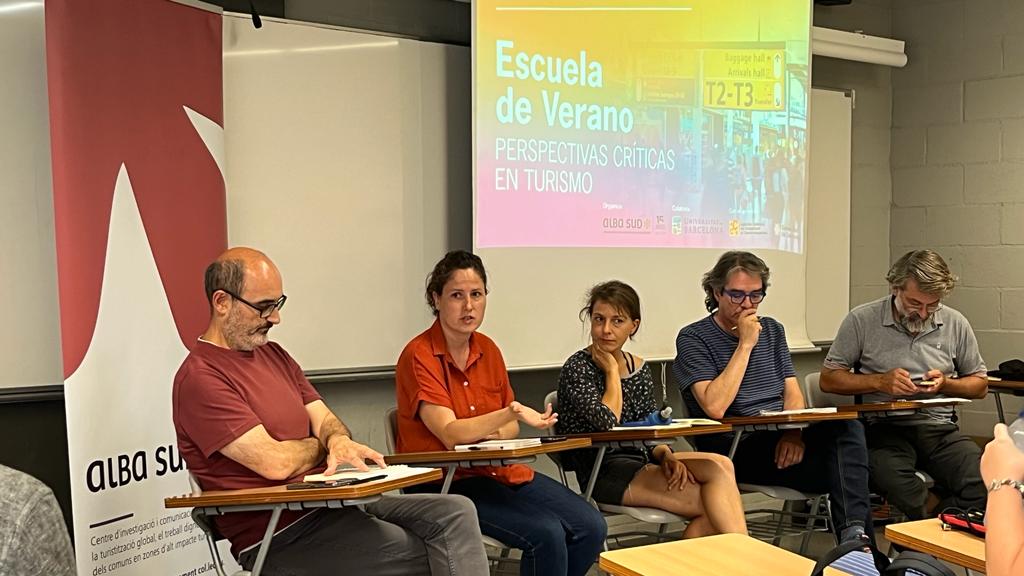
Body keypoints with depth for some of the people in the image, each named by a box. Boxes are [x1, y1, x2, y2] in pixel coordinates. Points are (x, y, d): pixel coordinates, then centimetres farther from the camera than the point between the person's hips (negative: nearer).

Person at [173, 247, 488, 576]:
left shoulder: (273, 354, 17)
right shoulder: (200, 378, -12)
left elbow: (324, 419, 14)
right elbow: (276, 462, -18)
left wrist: (338, 441, -11)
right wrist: (321, 444, 3)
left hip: (329, 500, 8)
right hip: (279, 534, -8)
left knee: (455, 512, -12)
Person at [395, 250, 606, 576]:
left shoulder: (487, 349, 7)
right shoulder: (419, 356, -13)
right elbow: (450, 435, -21)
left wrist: (493, 435, -8)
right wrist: (513, 411, -32)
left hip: (499, 470, 7)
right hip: (445, 483, -6)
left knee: (591, 527, -9)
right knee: (546, 533, -25)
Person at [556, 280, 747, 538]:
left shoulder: (640, 369, 12)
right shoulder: (577, 369, -9)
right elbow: (608, 423, -21)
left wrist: (665, 455, -10)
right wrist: (611, 370, -11)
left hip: (640, 460, 7)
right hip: (602, 474, -7)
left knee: (721, 465, -18)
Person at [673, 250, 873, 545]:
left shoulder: (772, 330, 19)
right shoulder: (693, 339, -2)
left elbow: (793, 393, 11)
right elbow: (715, 408, -17)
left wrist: (793, 433, -11)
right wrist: (745, 345, -14)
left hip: (781, 441, 6)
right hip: (733, 450, -6)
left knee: (847, 425, -27)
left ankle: (854, 532, -34)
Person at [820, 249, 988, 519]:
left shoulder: (955, 323, 11)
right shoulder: (862, 320, 2)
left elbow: (980, 385, 21)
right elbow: (829, 379, 5)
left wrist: (946, 384, -2)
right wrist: (879, 381, -10)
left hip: (939, 427, 3)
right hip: (883, 428, -3)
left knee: (981, 482, -27)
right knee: (899, 485, -36)